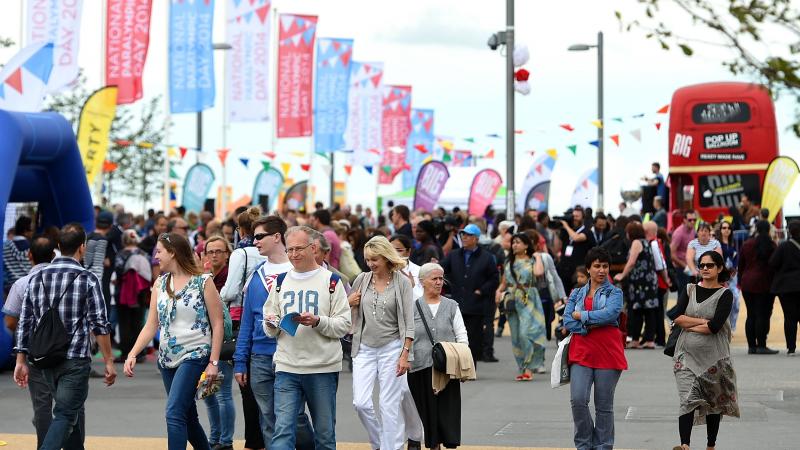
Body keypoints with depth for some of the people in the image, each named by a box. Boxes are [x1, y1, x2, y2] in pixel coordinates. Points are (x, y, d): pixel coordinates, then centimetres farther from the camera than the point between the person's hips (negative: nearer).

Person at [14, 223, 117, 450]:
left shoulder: (37, 278, 6)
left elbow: (24, 323, 6)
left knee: (73, 411, 21)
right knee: (65, 415, -6)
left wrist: (21, 360, 11)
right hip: (75, 361, -5)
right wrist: (109, 361, -3)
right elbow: (99, 325, -9)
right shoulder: (87, 279, -7)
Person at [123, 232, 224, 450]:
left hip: (194, 355, -6)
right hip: (167, 358, 6)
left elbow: (217, 324, -6)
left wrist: (214, 362, -12)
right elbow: (151, 326, 8)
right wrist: (133, 353, -5)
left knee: (174, 412, -18)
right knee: (188, 417, 12)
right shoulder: (160, 283, 10)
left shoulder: (203, 281, -5)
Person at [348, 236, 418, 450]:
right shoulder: (362, 280, 4)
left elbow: (408, 322, -5)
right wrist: (349, 302, -4)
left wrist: (405, 354, -11)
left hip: (391, 348, -3)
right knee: (361, 403, -5)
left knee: (389, 405, -1)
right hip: (365, 348, 3)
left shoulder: (402, 282, -5)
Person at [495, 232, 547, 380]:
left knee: (526, 333, -17)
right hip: (512, 301, 5)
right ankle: (523, 368, 12)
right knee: (516, 336, 4)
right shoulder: (509, 262, 15)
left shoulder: (532, 261, 0)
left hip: (528, 301, -5)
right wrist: (499, 291, 0)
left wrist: (538, 257, -8)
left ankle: (528, 368, -12)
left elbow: (539, 273, -22)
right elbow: (504, 282, 20)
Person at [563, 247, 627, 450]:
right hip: (581, 352, 2)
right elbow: (567, 321, 2)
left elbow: (609, 314, -14)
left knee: (604, 406, 4)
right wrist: (591, 325, -12)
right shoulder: (577, 293, 14)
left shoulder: (614, 292, 6)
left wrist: (581, 316, -6)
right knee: (578, 400, -12)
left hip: (607, 353, -2)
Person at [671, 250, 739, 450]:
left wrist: (688, 325, -5)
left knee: (713, 401, 11)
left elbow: (714, 327, -15)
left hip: (713, 355, -1)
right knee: (688, 398, -14)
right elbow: (677, 317, -5)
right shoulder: (690, 290, 9)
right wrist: (703, 321, -11)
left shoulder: (725, 294, -2)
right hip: (687, 353, 1)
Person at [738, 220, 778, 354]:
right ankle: (761, 346, -6)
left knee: (751, 315, 9)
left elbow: (740, 265, 9)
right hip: (765, 284, -4)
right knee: (763, 315, -3)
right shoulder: (771, 245, -8)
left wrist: (740, 281, 18)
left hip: (747, 284, 4)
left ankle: (751, 346, 10)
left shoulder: (746, 245, 4)